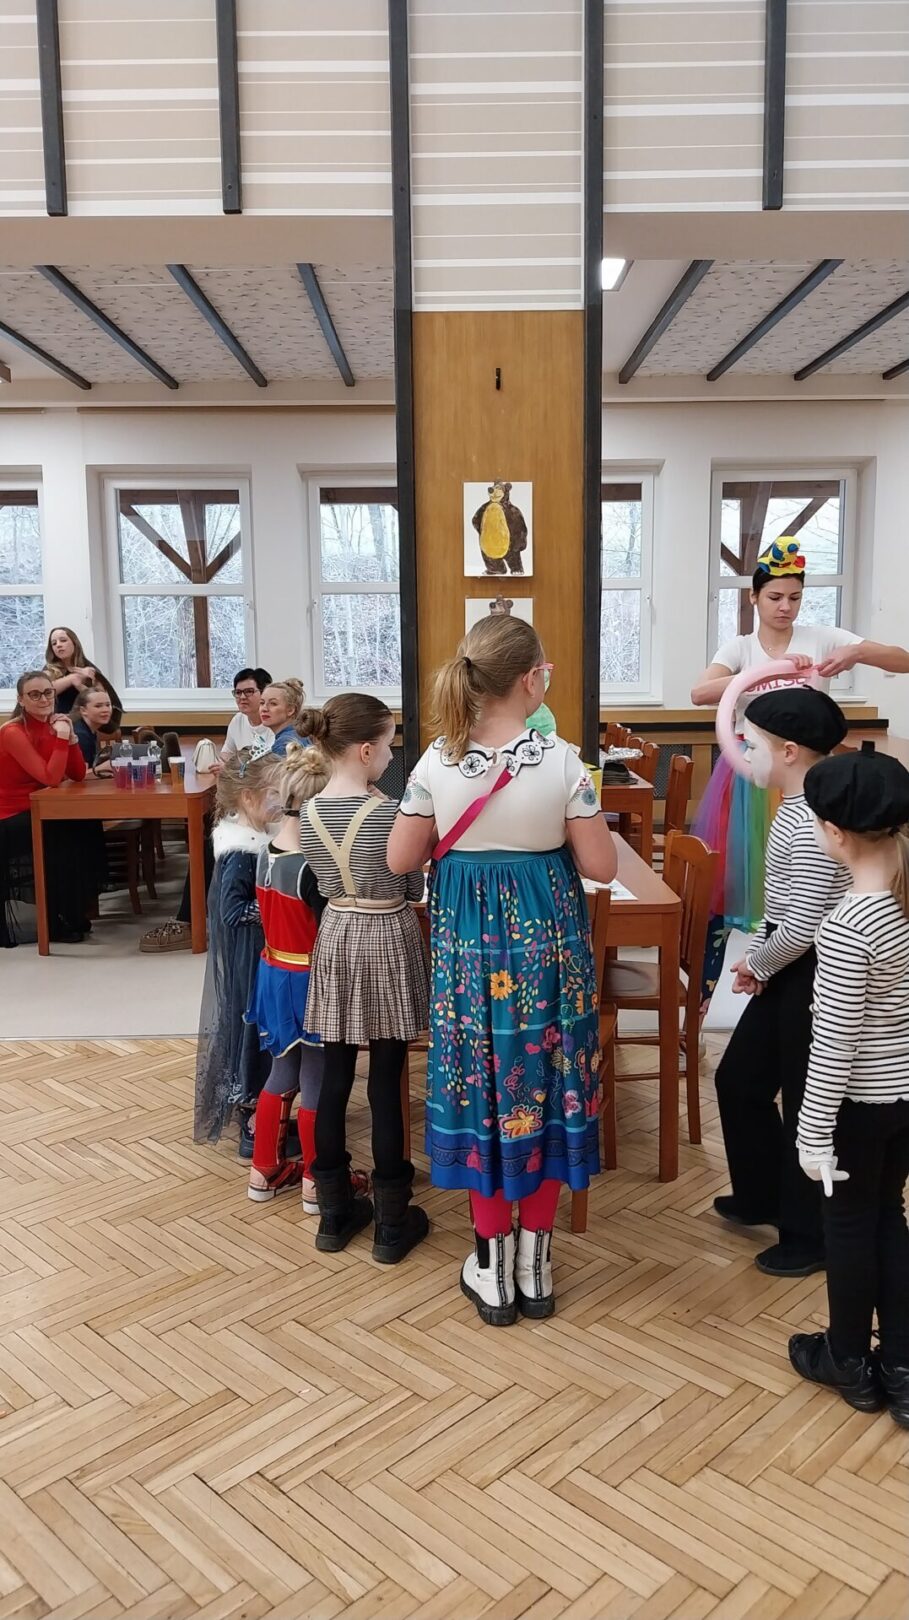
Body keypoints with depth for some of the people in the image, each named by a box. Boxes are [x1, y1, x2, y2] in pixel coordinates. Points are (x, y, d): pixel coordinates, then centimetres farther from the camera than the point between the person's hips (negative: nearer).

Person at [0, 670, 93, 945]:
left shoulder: (51, 726, 7)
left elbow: (78, 776, 2)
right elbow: (51, 778, -26)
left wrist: (70, 737, -9)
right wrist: (61, 737, -25)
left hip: (39, 813, 7)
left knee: (84, 831, -13)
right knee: (66, 839, -24)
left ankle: (74, 913, 1)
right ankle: (56, 922, -9)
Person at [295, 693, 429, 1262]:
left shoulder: (309, 813, -1)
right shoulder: (389, 813, -17)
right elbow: (416, 887, -6)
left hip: (335, 939, 5)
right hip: (388, 943, -5)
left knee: (335, 1077, 12)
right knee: (386, 1082, 3)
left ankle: (335, 1213, 25)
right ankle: (393, 1224, 15)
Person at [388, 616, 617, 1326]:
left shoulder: (438, 762, -8)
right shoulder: (562, 761, -14)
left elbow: (401, 858, 0)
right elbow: (601, 866, -9)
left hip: (467, 937, 2)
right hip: (546, 938, -1)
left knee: (481, 1087, 15)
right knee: (543, 1084, 14)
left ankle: (493, 1268, 28)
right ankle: (534, 1266, 28)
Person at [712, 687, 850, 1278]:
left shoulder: (809, 824, -25)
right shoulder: (801, 808, 6)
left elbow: (800, 929, -26)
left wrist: (757, 964, -9)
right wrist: (760, 961, 7)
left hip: (811, 980, -10)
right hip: (788, 973, 10)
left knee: (806, 1106, 6)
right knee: (739, 1080, 20)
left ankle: (811, 1236, 26)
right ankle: (764, 1196, 40)